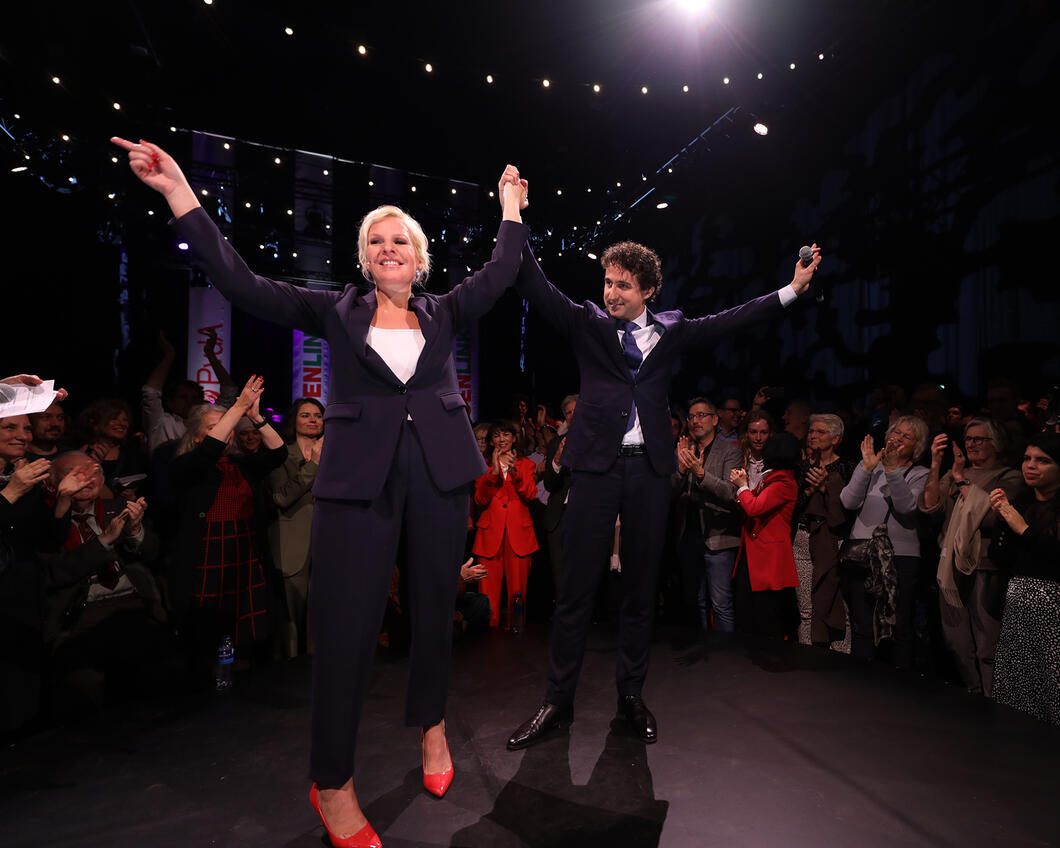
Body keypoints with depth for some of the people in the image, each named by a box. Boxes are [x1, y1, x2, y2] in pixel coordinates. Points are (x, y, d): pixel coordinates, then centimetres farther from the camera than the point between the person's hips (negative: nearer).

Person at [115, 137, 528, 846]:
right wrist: (178, 191, -3)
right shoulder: (338, 311, 7)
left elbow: (500, 275, 7)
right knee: (346, 623, -3)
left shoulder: (444, 313, 12)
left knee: (436, 605, 12)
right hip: (359, 478, -2)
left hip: (439, 475, 2)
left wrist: (512, 206, 8)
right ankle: (333, 785, 16)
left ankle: (432, 724, 37)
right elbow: (243, 283, 1)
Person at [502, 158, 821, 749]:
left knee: (642, 586, 9)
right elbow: (538, 289, -2)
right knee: (578, 587, 0)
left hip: (650, 469, 2)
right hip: (596, 466, -2)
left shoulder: (671, 330, 11)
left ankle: (632, 695, 24)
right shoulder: (587, 323, 7)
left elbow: (729, 321, 10)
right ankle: (559, 701, 13)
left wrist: (792, 289, 4)